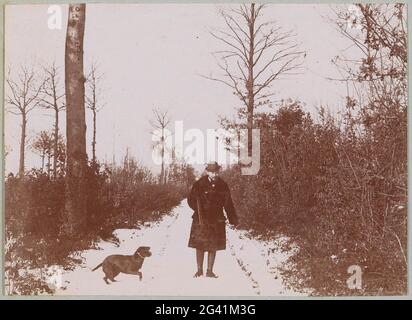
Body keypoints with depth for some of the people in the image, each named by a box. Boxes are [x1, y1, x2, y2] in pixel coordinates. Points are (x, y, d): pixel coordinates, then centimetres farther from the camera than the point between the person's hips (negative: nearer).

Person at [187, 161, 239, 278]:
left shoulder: (223, 186, 2)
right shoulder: (199, 184, -6)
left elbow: (228, 204, 7)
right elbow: (191, 200, -2)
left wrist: (233, 219, 5)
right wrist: (199, 210, -18)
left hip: (217, 220, 2)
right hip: (201, 220, -2)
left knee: (213, 247, 7)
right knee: (200, 246, 3)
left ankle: (209, 271, 17)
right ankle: (199, 270, 18)